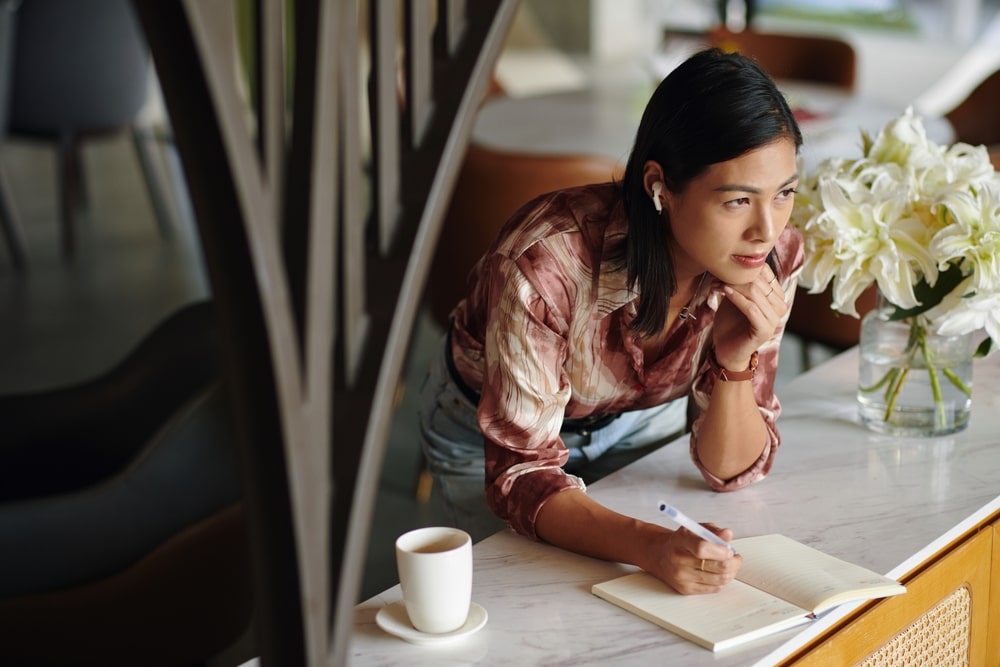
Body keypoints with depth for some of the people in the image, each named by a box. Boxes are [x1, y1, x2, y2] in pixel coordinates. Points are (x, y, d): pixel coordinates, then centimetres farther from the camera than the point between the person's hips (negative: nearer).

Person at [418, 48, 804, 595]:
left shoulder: (772, 258, -26)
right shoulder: (547, 261, -40)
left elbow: (731, 469, -18)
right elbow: (522, 474, -34)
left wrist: (736, 362, -38)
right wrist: (650, 546, -51)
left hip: (639, 417, 4)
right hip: (489, 431, -3)